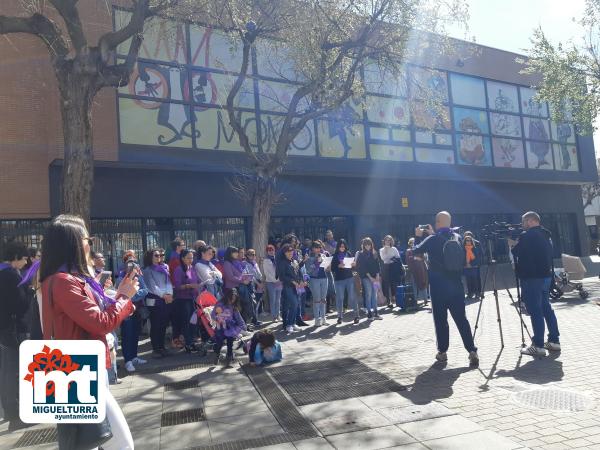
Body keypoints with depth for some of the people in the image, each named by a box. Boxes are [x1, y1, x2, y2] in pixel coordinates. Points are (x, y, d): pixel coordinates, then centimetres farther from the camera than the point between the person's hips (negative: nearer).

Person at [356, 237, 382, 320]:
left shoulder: (375, 253, 10)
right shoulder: (361, 254, 0)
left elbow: (377, 265, 9)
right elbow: (362, 267, -6)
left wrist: (377, 276, -2)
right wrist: (370, 277, -10)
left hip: (375, 277, 3)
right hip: (366, 277, -3)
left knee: (374, 294, 5)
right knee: (368, 294, -5)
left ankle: (375, 312, 9)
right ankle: (369, 313, 0)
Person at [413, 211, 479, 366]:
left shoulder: (432, 240, -10)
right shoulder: (457, 237, 4)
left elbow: (415, 251, 4)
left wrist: (418, 237, 19)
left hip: (439, 286, -3)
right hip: (456, 285, 4)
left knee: (440, 320, 7)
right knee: (461, 319, 8)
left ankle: (442, 352, 15)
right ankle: (472, 351, 1)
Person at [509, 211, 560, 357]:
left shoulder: (527, 235, -14)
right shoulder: (546, 234, 14)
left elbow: (517, 253, -10)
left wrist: (513, 245, 9)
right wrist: (518, 245, 13)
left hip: (532, 278, -9)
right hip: (546, 275, 9)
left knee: (535, 311, -6)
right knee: (546, 308, 16)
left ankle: (538, 346, -2)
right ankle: (554, 341, 21)